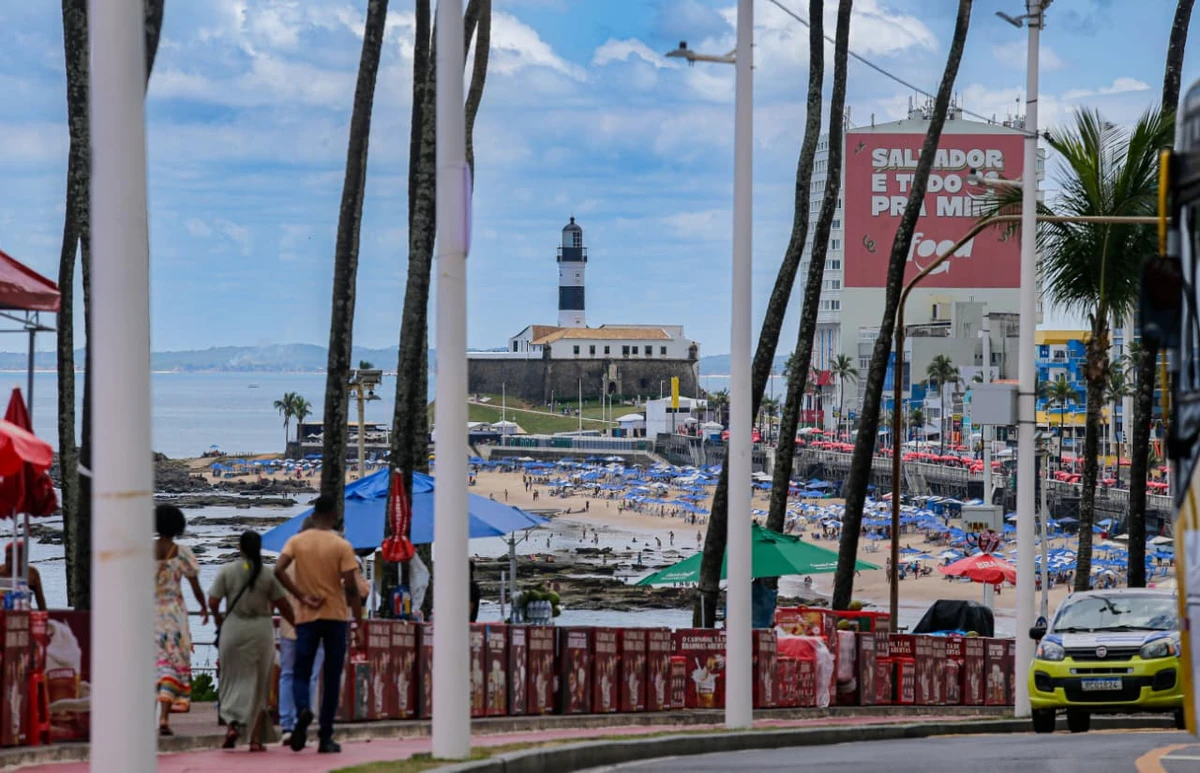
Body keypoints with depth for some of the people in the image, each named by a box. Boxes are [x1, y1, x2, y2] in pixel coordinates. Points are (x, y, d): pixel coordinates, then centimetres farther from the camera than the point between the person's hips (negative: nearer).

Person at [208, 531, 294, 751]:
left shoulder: (227, 571, -3)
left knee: (233, 679, 11)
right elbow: (284, 606, -2)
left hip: (233, 628, 0)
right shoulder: (267, 574, -3)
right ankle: (256, 739, 8)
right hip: (261, 631, 0)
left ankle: (232, 723, -12)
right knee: (258, 684, 9)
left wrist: (218, 618, 16)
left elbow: (213, 602, -4)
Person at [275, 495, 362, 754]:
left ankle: (302, 710, -24)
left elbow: (279, 571, -13)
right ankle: (325, 738, 7)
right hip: (335, 616, -1)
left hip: (306, 617, 1)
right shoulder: (342, 546, -6)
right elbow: (350, 587, -12)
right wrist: (358, 620, -4)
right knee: (331, 677, 7)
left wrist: (302, 597, -7)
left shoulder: (297, 541, 2)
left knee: (301, 673, 8)